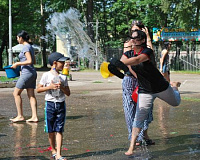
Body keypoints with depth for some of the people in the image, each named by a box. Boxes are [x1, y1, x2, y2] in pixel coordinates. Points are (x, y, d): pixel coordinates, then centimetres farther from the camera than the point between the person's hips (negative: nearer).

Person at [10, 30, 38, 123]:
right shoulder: (30, 46, 16)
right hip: (32, 73, 9)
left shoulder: (25, 47, -13)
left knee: (16, 93, 0)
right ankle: (34, 116, 3)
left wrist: (17, 64, -14)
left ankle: (20, 116, 1)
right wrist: (19, 64, 21)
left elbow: (30, 61, -23)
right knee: (31, 95, 7)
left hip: (27, 73, -9)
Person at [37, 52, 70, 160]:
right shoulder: (46, 75, -2)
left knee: (59, 130, -4)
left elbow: (68, 93, 5)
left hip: (61, 104, 2)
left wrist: (61, 87, -12)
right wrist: (49, 87, -14)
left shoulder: (63, 77, 6)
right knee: (51, 131, 7)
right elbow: (38, 89, -2)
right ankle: (53, 150, 25)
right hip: (50, 104, -2)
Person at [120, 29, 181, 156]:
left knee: (176, 103, 26)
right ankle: (132, 147, -9)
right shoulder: (129, 54, -4)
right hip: (144, 92, 2)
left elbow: (137, 60, -44)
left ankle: (174, 86, 59)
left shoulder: (148, 52, -27)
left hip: (161, 87, -2)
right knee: (139, 118, -10)